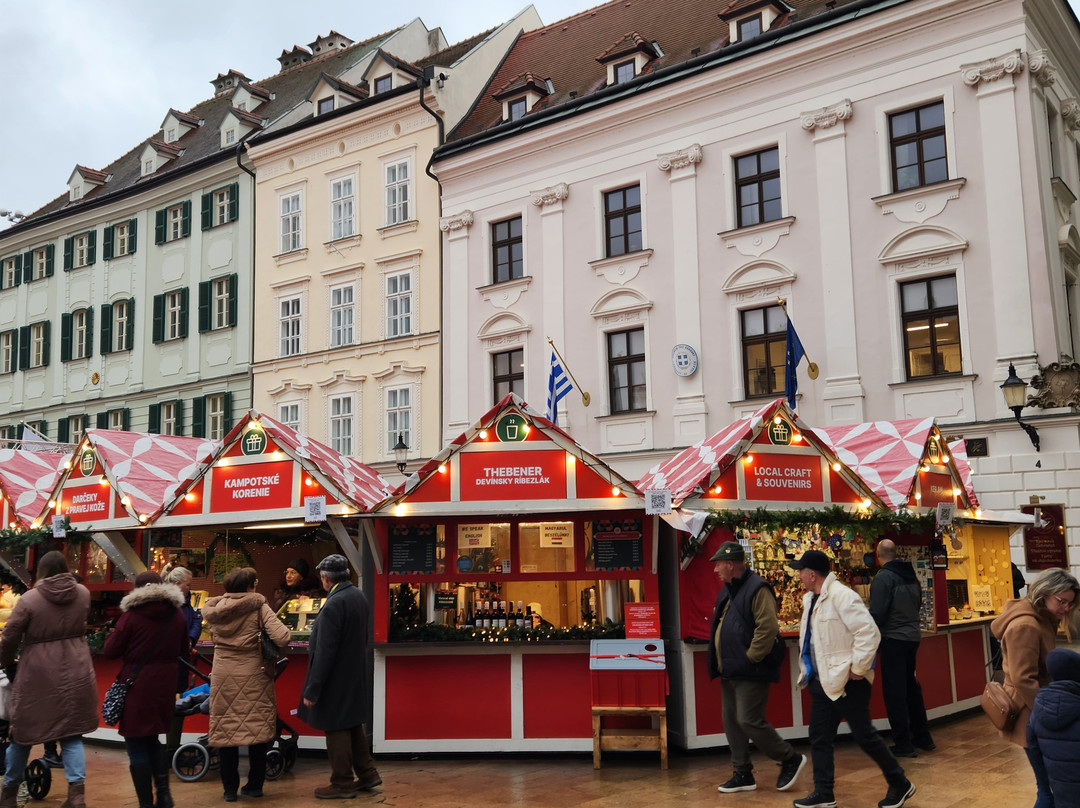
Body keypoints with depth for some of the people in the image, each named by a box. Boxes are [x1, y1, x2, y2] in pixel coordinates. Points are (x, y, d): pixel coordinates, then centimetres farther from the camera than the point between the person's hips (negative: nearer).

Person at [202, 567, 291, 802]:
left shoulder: (216, 608, 2)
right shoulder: (259, 607, -8)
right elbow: (282, 638, -19)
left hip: (223, 676, 3)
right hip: (253, 676, -2)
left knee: (225, 730, 9)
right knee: (257, 728, 10)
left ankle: (230, 788, 13)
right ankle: (254, 785, 16)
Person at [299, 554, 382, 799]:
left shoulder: (334, 605, -24)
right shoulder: (359, 597, 3)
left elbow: (324, 652, -24)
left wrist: (312, 690, -19)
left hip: (336, 682, -9)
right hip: (355, 676, 9)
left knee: (337, 731, 4)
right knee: (353, 726, 20)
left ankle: (342, 784, 15)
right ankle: (367, 774, 27)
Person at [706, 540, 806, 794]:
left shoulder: (757, 589, -16)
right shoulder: (727, 590, 15)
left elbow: (767, 628, -23)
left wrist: (750, 659, -19)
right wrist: (722, 664, 15)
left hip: (750, 673, -10)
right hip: (730, 671, 10)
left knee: (749, 721, -9)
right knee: (732, 722, 10)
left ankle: (791, 759, 9)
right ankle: (743, 775, 20)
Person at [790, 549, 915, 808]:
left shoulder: (841, 596, -19)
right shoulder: (811, 599, 10)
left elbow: (869, 632, -25)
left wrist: (858, 668, -20)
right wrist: (809, 671, 17)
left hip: (847, 681, -9)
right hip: (823, 681, 9)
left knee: (864, 736, 2)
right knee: (819, 738, 10)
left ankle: (900, 785, 19)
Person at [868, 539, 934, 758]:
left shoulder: (883, 577, -16)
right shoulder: (911, 576, 9)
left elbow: (877, 613, -19)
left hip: (893, 638, -8)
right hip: (913, 635, 8)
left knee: (894, 691, -2)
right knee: (910, 686, 19)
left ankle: (903, 744, -1)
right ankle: (922, 737, 27)